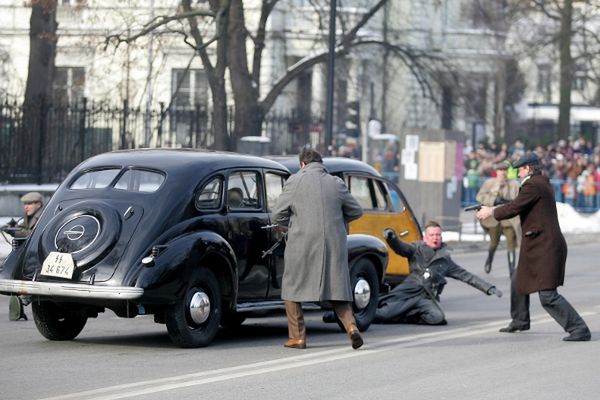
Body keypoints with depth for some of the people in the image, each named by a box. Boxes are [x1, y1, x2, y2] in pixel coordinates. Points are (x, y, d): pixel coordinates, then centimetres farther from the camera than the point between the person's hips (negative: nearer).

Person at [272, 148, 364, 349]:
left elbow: (278, 215, 1)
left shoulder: (295, 181, -3)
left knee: (293, 289, 13)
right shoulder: (336, 183, 5)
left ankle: (297, 337, 11)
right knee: (337, 288, 10)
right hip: (334, 245, 2)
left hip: (302, 244, -2)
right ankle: (351, 326, -12)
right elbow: (356, 211, 14)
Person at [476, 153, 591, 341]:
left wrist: (491, 212, 0)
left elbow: (514, 208, -16)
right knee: (518, 283, 26)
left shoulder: (533, 186, -14)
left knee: (548, 296, -14)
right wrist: (493, 209, 20)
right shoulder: (543, 184, 17)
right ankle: (520, 321, 42)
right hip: (538, 247, 11)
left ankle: (579, 329, -15)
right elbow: (519, 205, 23)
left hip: (545, 248, -11)